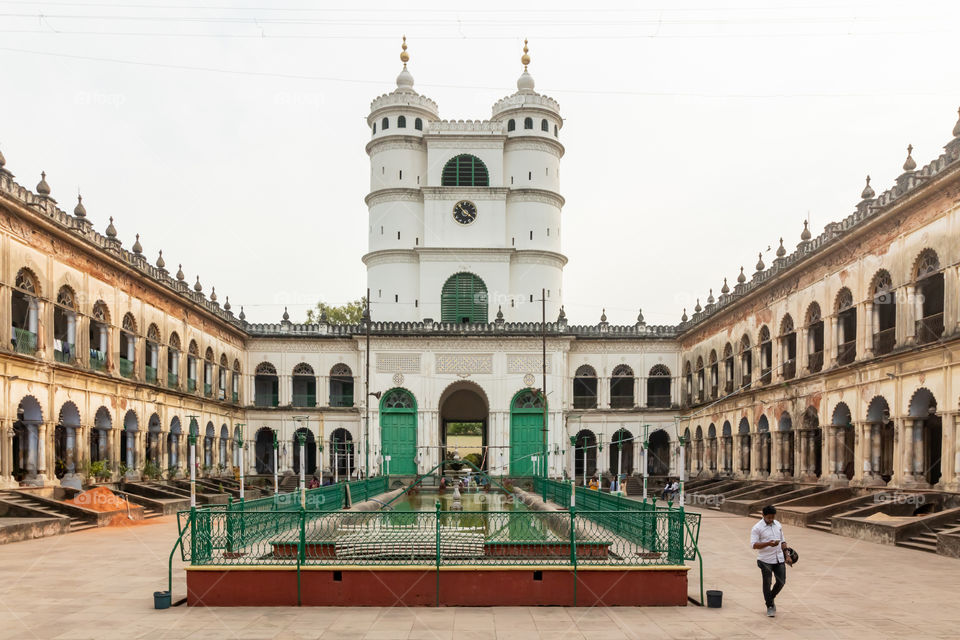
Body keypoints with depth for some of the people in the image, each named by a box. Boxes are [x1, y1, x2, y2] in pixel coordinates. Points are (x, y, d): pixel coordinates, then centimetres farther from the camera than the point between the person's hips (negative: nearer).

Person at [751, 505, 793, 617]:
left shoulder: (778, 525, 10)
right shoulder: (757, 528, -10)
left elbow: (782, 541, 19)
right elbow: (753, 544, -16)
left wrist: (787, 555, 13)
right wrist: (768, 543, -29)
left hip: (779, 559, 5)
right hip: (765, 561, -5)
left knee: (781, 582, 7)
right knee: (767, 583, 1)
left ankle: (771, 598, 32)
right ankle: (770, 606, 16)